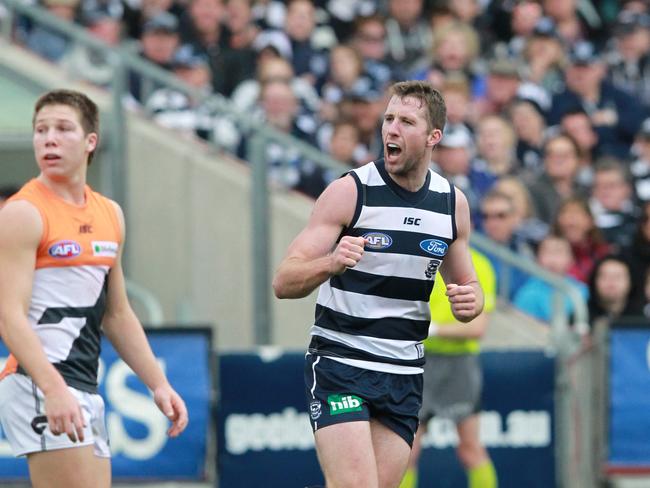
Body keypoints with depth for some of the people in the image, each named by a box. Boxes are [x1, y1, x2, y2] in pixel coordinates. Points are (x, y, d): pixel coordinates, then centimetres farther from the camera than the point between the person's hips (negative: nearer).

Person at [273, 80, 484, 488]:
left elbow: (466, 284, 19)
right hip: (340, 363, -5)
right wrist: (330, 263, -33)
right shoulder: (350, 191, -8)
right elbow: (284, 282, -12)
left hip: (405, 375, 5)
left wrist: (470, 301, -5)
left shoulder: (453, 202, 6)